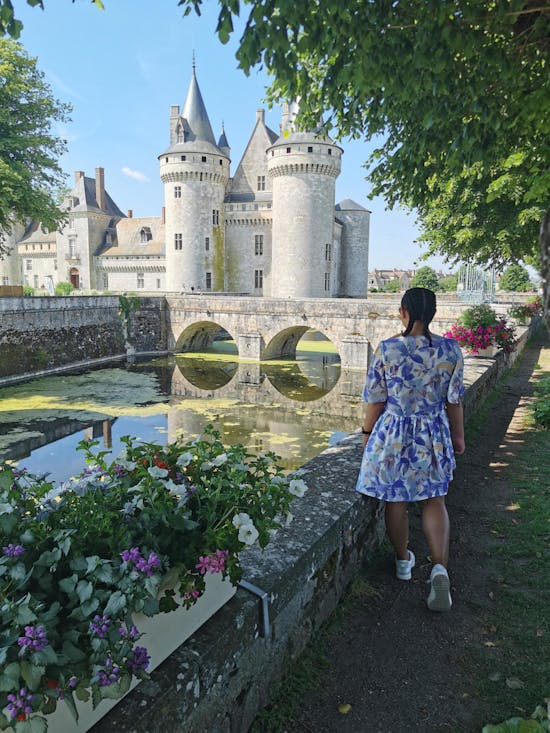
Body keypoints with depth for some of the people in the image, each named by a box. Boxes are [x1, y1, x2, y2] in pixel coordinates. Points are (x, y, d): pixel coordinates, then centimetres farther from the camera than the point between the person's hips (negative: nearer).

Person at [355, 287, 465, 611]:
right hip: (434, 437, 2)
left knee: (396, 501, 15)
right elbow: (454, 400, 0)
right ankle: (440, 567, 1)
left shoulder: (387, 349, -13)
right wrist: (458, 436, 13)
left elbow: (375, 400, -8)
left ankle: (403, 560, 33)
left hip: (393, 435, -2)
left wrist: (368, 432, 7)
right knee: (434, 501, 16)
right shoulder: (451, 350, -7)